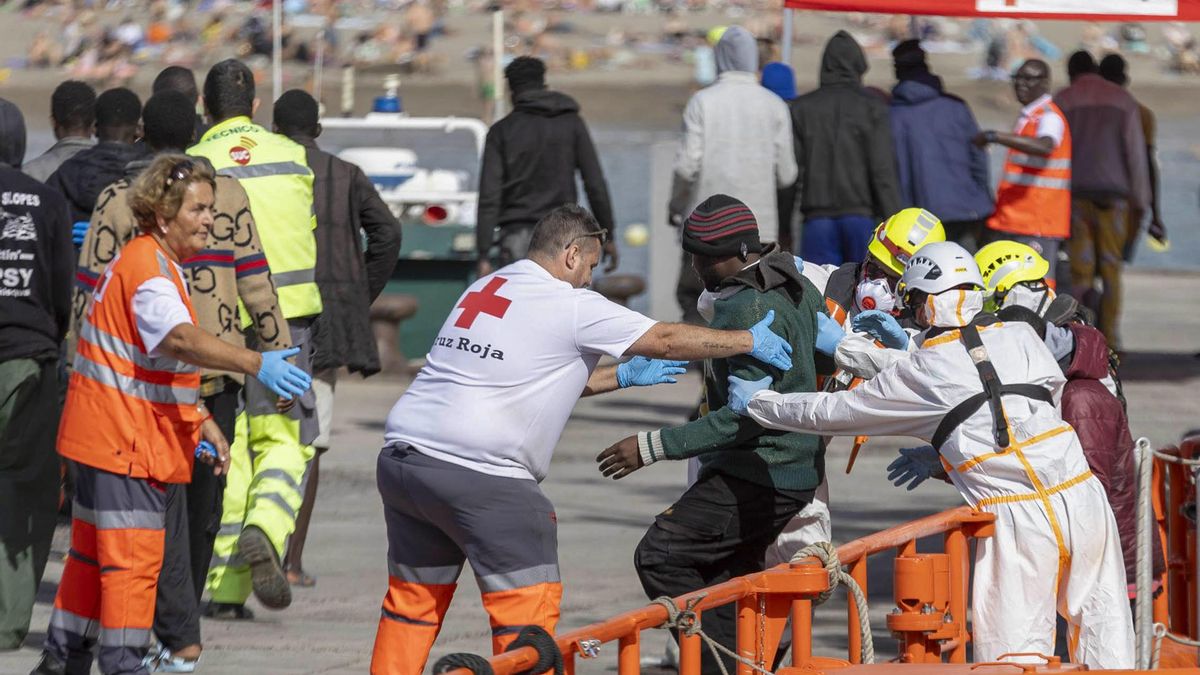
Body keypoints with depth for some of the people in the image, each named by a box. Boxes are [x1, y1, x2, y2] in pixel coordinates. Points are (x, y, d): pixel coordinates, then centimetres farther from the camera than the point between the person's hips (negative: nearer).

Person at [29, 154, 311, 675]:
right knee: (134, 557, -11)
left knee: (94, 554, 17)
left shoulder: (156, 263, 16)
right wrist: (257, 364, -48)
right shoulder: (148, 270, -18)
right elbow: (180, 339, -37)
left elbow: (169, 362, 24)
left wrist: (203, 423, 18)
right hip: (122, 437, -11)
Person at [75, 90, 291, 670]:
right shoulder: (226, 193, 2)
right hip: (216, 365, 2)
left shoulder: (118, 199, -2)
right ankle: (182, 617, 28)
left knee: (161, 498, -2)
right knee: (205, 497, 15)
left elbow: (92, 291, -4)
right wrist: (279, 353, 2)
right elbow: (256, 281, -2)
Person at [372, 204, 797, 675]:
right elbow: (667, 340, 2)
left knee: (413, 597, 17)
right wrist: (750, 341, 13)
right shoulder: (571, 306, -3)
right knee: (528, 604, 0)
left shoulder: (485, 288, 20)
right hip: (477, 473, -8)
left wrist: (623, 378, 33)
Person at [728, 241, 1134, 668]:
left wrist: (756, 402, 28)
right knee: (1102, 627, 9)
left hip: (1017, 518, -4)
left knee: (1014, 653, 0)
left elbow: (836, 411, 14)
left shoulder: (921, 372, 3)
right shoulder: (1022, 337, 12)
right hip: (1082, 497, 4)